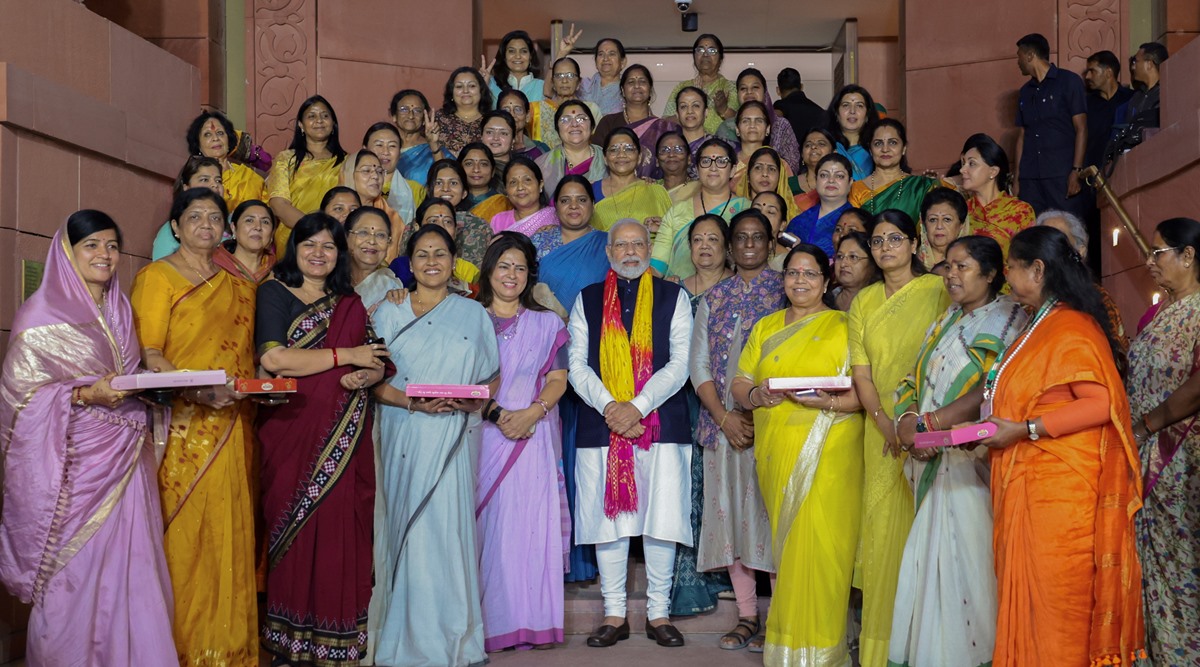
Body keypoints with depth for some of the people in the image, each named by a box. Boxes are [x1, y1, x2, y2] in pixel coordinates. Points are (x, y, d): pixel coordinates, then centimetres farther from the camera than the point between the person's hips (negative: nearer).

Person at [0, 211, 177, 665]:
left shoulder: (120, 309, 14)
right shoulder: (42, 314, -5)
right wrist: (86, 395, -19)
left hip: (128, 456, 6)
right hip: (75, 464, -6)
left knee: (130, 567, 5)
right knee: (74, 574, -2)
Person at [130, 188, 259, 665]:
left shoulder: (238, 285, 18)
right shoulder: (156, 277, 1)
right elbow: (147, 353, -9)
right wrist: (197, 390, -23)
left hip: (232, 427, 5)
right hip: (181, 427, -5)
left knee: (230, 533, 5)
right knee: (183, 532, -5)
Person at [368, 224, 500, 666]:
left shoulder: (473, 314, 11)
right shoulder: (389, 313, 10)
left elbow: (493, 378, 12)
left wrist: (473, 401, -9)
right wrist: (412, 401, -13)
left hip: (454, 441, 0)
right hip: (405, 440, 0)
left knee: (450, 528, -3)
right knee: (410, 530, -2)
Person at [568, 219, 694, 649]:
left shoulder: (673, 297, 10)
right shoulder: (587, 300, 13)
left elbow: (679, 364, 0)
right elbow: (577, 364, 5)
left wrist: (637, 406, -12)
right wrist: (609, 407, -11)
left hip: (661, 424, -1)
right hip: (601, 425, 1)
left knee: (661, 520, 0)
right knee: (608, 519, 3)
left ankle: (658, 613, 13)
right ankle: (614, 615, 14)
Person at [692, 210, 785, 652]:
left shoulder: (784, 293, 4)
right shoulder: (714, 298, 14)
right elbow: (699, 363, 8)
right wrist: (724, 417, -6)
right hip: (723, 422, 3)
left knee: (769, 509, -5)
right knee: (730, 510, 3)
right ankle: (747, 616, 11)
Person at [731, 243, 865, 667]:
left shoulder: (843, 327, 3)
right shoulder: (765, 327, 18)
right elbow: (740, 384, 14)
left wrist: (829, 402, -21)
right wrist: (755, 396, -8)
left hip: (828, 454, -4)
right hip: (775, 452, 4)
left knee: (817, 545, -7)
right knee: (786, 544, 6)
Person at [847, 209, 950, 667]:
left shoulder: (938, 290, 0)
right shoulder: (864, 302, 13)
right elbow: (861, 372, 6)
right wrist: (885, 422, -8)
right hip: (882, 430, 3)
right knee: (883, 528, 2)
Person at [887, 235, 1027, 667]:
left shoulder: (1006, 320, -2)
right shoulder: (944, 323, 21)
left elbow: (992, 393, -15)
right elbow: (913, 383, 14)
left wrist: (925, 425, -16)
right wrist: (907, 422, -7)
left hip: (972, 458, -7)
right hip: (933, 459, 7)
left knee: (965, 555, -7)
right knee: (929, 555, 5)